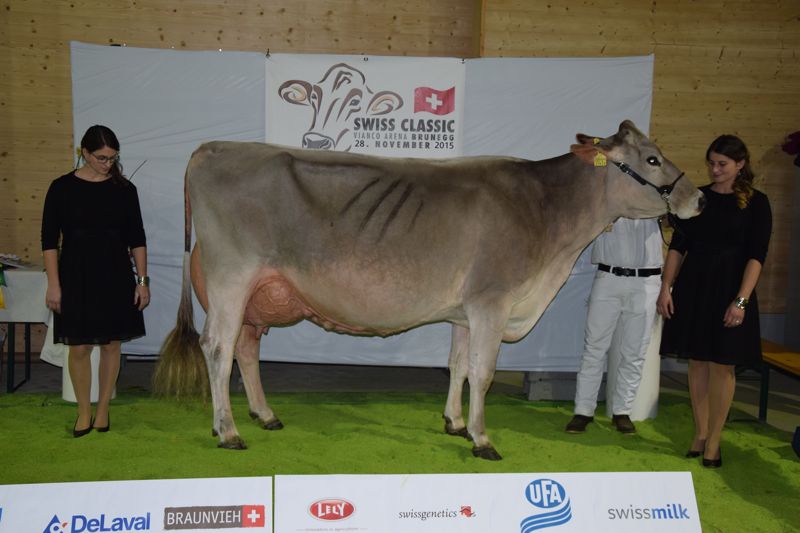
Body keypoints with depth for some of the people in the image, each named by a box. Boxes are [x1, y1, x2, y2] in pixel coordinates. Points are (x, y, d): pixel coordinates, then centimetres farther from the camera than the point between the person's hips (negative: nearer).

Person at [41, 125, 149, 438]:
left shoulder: (124, 189, 2)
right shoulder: (62, 188, -3)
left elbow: (136, 238, 5)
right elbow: (49, 240, -2)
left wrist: (142, 280, 0)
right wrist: (53, 284, -8)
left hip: (116, 276, 2)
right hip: (76, 276, -1)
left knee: (112, 344, 6)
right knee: (79, 347, 1)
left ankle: (103, 411, 20)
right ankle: (83, 413, 17)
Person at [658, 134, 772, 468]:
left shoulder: (755, 203, -2)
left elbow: (756, 256, -8)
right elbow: (678, 246, 7)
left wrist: (741, 300, -17)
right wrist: (666, 288, -1)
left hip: (728, 290, -3)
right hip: (693, 287, 3)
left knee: (722, 365, 1)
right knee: (697, 362, 8)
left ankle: (713, 440, 11)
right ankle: (700, 433, 20)